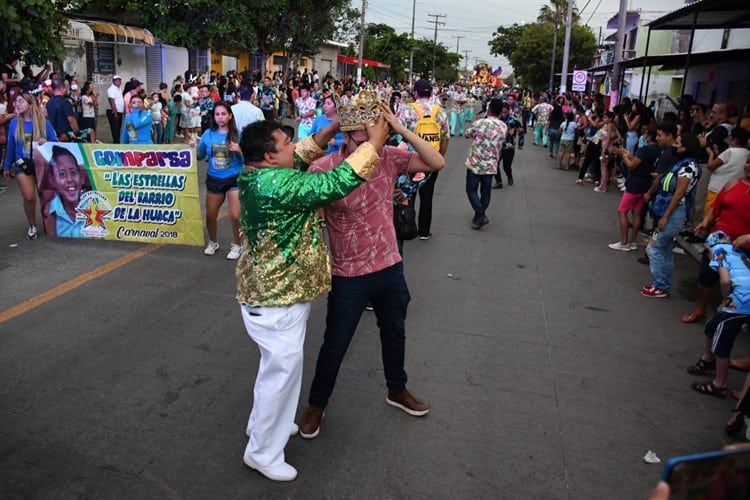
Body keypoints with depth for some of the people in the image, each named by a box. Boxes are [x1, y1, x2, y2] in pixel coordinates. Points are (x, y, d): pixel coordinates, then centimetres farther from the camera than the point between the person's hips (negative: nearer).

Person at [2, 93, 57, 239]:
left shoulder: (44, 123, -6)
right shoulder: (14, 123, -1)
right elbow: (11, 146, 6)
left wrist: (46, 142, -23)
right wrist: (7, 166, 12)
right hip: (22, 165, 0)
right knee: (29, 198, -8)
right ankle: (32, 226, 13)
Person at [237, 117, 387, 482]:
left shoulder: (259, 176, 0)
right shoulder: (278, 185, -29)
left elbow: (302, 156, 14)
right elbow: (338, 182, -28)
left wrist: (334, 128, 4)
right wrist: (375, 142, -18)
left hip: (273, 289, 10)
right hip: (277, 298, -10)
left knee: (279, 365, 27)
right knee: (282, 370, 6)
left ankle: (264, 423, 47)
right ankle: (262, 452, 25)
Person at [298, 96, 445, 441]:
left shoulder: (389, 158, -8)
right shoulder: (324, 170, -19)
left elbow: (437, 163, -14)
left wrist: (401, 129, -23)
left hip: (390, 267, 4)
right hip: (349, 276, -4)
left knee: (394, 333, 23)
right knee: (335, 344, 10)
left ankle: (397, 390, 49)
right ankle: (317, 404, 34)